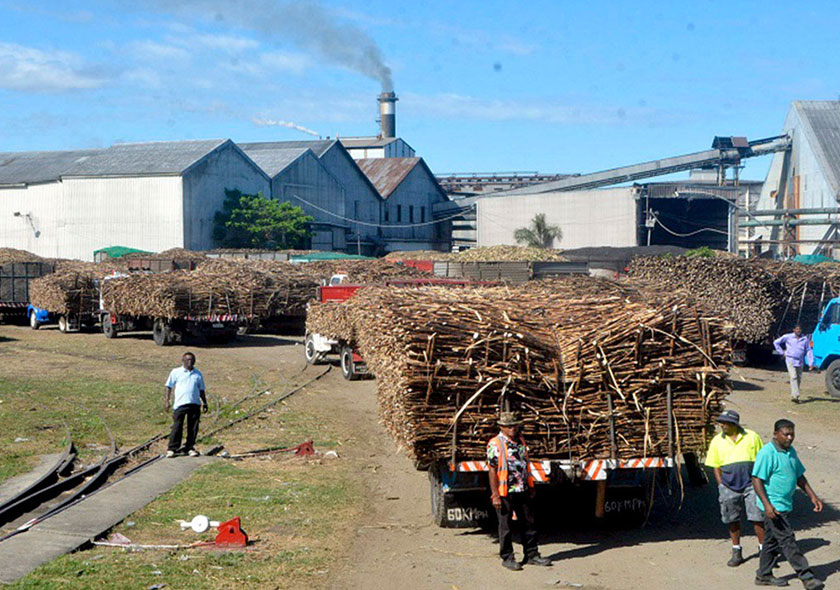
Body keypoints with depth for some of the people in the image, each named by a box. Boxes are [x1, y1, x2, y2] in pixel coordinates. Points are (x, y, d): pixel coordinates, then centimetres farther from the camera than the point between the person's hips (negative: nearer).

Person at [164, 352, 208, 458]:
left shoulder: (198, 374, 16)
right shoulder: (176, 372, 8)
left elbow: (201, 390, 23)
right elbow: (168, 387, 9)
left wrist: (204, 402, 17)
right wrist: (167, 401, 1)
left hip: (194, 404, 3)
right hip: (180, 404, -3)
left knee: (193, 427, 3)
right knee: (177, 427, -5)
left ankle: (190, 448, 14)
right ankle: (172, 449, 2)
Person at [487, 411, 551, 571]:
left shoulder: (520, 441, 12)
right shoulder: (495, 444, -9)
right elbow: (492, 470, -12)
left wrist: (530, 487, 18)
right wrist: (495, 495, -15)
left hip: (522, 491, 7)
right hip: (505, 493, -6)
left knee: (530, 523, 10)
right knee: (506, 526, 2)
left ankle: (532, 555, 20)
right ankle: (507, 558, 13)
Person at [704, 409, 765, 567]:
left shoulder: (752, 437, 2)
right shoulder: (717, 441, 5)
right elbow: (716, 467, 9)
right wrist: (722, 487, 2)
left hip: (751, 484, -2)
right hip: (729, 487, 2)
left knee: (758, 518, -5)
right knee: (732, 520, 7)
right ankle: (736, 552, 20)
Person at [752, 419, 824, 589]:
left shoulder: (791, 451, 11)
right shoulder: (767, 453, -16)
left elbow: (799, 476, 21)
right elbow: (757, 479, -19)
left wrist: (812, 496, 14)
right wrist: (766, 504, -26)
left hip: (786, 505, 9)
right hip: (774, 507, -9)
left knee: (772, 541, 15)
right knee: (787, 541, -5)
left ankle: (764, 575, 24)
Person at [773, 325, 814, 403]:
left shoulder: (805, 339, 7)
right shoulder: (788, 337, 0)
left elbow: (809, 351, 7)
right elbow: (776, 342, 9)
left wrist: (811, 363, -3)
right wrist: (782, 352, 3)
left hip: (800, 362, 4)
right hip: (790, 360, -4)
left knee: (799, 379, 7)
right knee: (793, 377, -16)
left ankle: (793, 395, 21)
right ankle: (795, 396, -24)